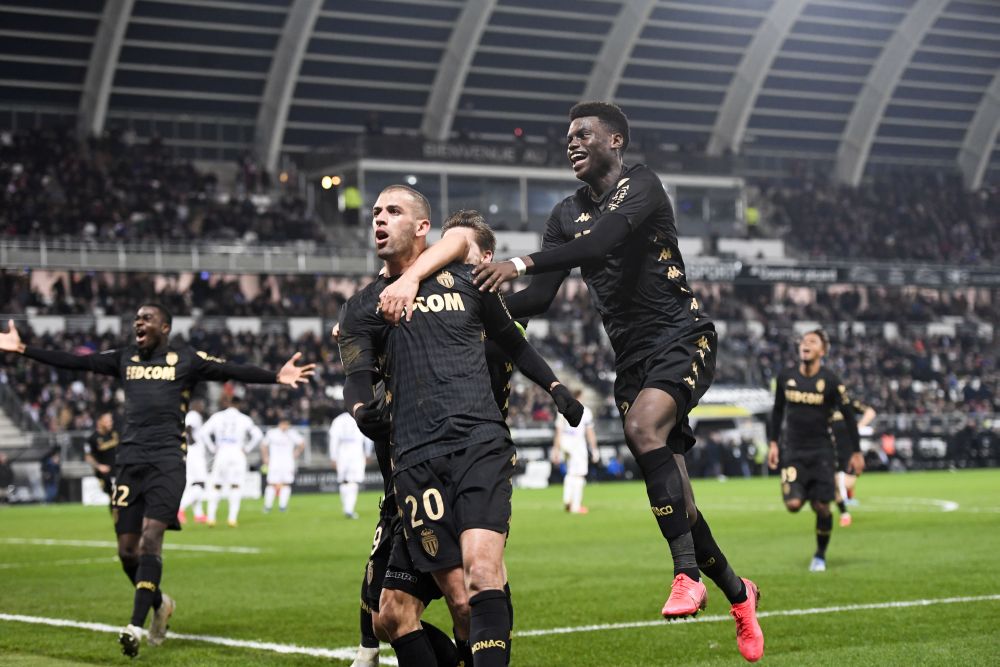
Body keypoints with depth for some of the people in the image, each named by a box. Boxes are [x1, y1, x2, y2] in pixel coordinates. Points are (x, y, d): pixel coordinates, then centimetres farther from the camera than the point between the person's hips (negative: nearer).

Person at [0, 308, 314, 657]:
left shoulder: (186, 359, 6)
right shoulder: (124, 358, 17)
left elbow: (231, 370, -3)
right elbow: (75, 362, 16)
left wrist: (275, 377, -17)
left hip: (167, 461, -4)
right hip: (129, 459, 4)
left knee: (150, 538, -18)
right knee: (127, 550, 3)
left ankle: (136, 625, -21)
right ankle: (159, 604, 29)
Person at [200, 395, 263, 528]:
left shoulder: (217, 417, 3)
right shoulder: (244, 419, 0)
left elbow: (202, 433, -3)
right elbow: (257, 435, -7)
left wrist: (212, 448, 3)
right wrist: (247, 449, 2)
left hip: (221, 454, 1)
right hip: (237, 453, -1)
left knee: (216, 486, 10)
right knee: (235, 486, 5)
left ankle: (211, 517, 7)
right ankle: (233, 517, -3)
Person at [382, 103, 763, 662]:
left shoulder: (641, 185, -7)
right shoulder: (568, 214, 14)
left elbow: (605, 239, -26)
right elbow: (541, 299, 9)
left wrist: (521, 263, -33)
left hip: (682, 339, -7)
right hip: (632, 358, 7)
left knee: (644, 426, -34)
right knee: (674, 500, 4)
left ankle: (688, 575, -33)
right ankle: (737, 592, 24)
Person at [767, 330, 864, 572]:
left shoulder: (830, 381, -8)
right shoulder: (786, 377, 1)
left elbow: (848, 416, 0)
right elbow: (778, 410, 15)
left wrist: (856, 452, 0)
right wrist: (773, 443, 12)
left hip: (821, 451, -2)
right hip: (793, 450, 2)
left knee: (821, 507, -3)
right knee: (793, 504, -14)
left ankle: (820, 555, 18)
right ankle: (804, 494, 23)